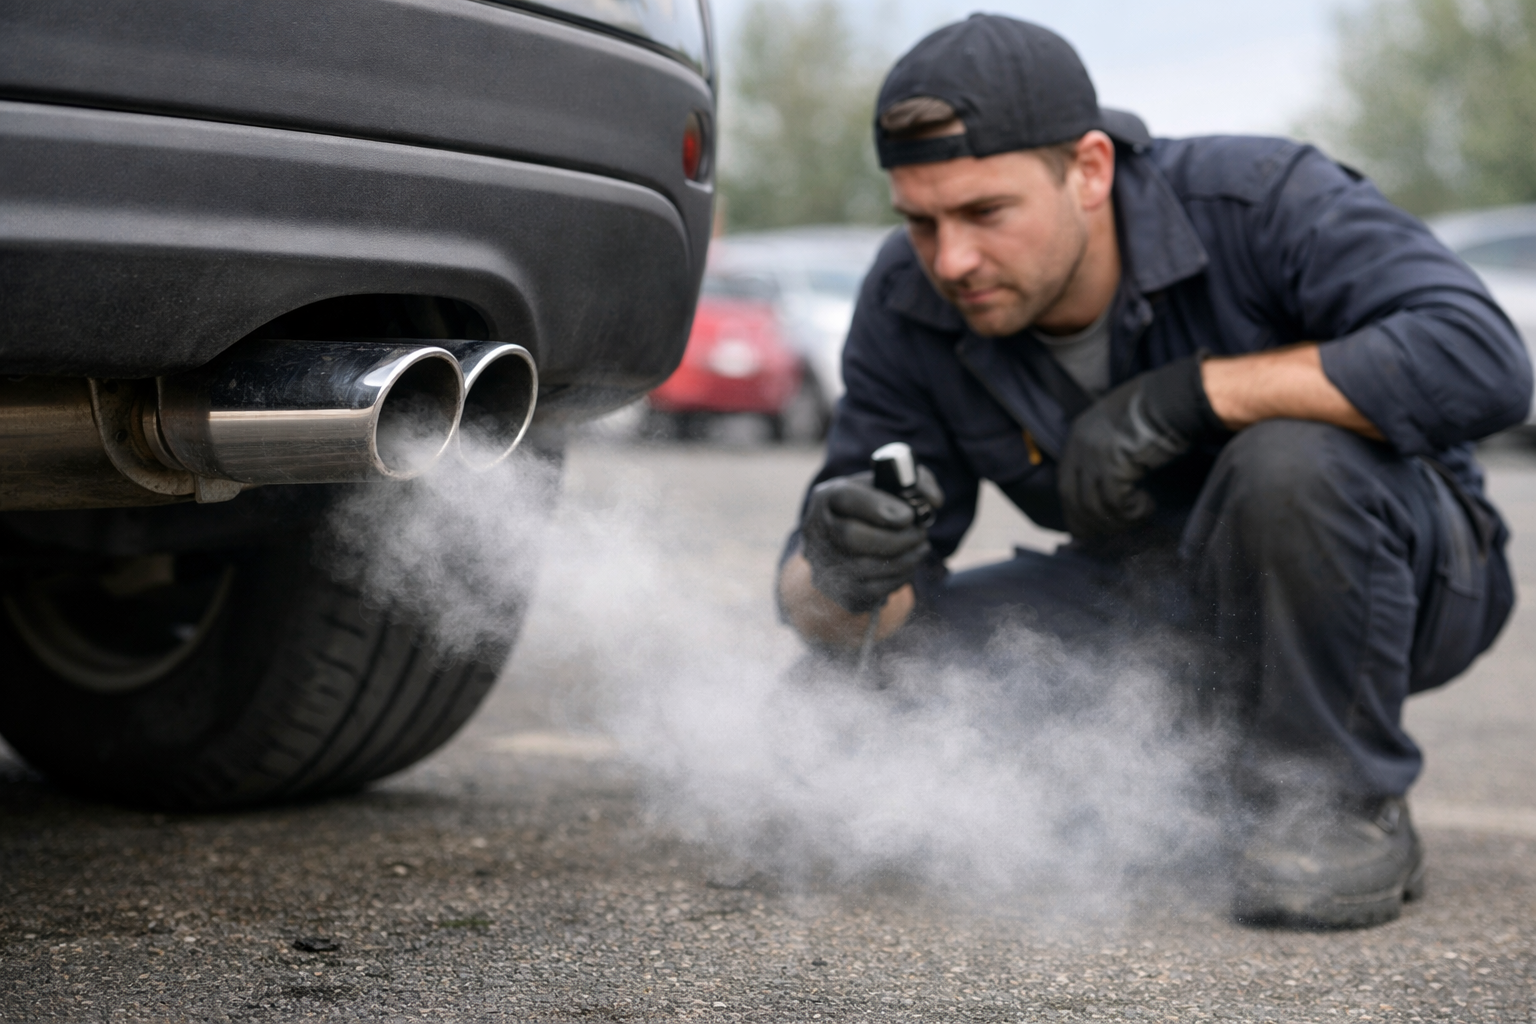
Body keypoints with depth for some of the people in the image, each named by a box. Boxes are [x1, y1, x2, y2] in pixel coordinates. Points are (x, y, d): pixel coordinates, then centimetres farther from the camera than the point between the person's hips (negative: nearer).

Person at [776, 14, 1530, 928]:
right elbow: (841, 616, -10)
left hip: (1402, 567, -4)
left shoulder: (1260, 202, -25)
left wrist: (1192, 392, -37)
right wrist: (841, 575, -36)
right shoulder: (910, 309, -12)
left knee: (1289, 461, -38)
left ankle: (1342, 805, -15)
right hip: (1158, 601, 5)